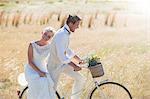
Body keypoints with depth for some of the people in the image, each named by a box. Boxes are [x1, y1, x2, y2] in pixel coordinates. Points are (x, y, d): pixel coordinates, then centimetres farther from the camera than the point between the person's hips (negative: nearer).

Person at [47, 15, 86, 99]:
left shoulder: (67, 33, 3)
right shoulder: (61, 35, -27)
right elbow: (61, 55, -32)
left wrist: (79, 59, 20)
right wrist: (74, 66, -29)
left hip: (64, 62, 9)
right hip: (55, 65, -9)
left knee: (80, 79, 4)